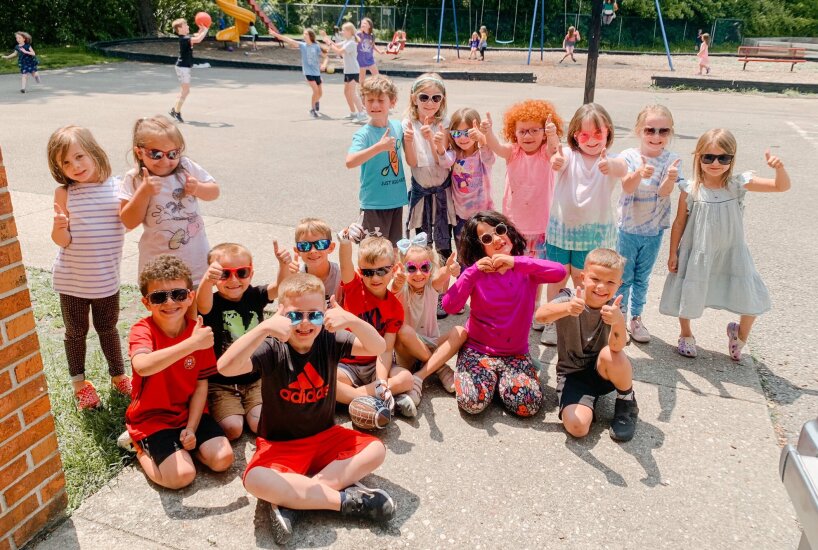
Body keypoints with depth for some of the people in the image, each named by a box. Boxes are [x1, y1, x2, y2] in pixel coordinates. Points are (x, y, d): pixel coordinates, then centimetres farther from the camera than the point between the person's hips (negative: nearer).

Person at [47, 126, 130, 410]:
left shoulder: (116, 187, -8)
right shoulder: (64, 193, -12)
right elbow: (62, 241, -11)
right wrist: (59, 227, -33)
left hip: (107, 278, 1)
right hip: (72, 280, -1)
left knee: (108, 329, 19)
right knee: (76, 332, 16)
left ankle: (118, 375, 38)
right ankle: (79, 382, 34)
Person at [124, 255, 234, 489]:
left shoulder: (199, 331, -7)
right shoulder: (143, 330, -18)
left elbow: (201, 385, -5)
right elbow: (142, 366, -43)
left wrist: (191, 428, -13)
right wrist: (192, 344, -45)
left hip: (189, 411, 3)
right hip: (152, 417, -3)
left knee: (222, 459, -14)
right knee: (182, 475, -19)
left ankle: (181, 440, 13)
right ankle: (142, 448, 10)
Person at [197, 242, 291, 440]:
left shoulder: (254, 296, -2)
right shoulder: (213, 302, -13)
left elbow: (279, 287, -18)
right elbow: (202, 305, -37)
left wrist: (284, 265, -41)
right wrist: (207, 280, -60)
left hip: (254, 379, 3)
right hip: (221, 383, -2)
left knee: (263, 425, -12)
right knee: (232, 429, -16)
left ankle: (245, 408, 21)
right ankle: (213, 410, 17)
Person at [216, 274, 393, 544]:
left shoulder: (330, 340, -8)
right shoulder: (272, 348, -17)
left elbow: (378, 347, -18)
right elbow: (226, 367, -33)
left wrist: (353, 321, -37)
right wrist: (264, 328, -45)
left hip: (326, 437, 4)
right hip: (279, 445, -3)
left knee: (375, 450, -18)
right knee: (255, 480, -33)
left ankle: (289, 498, -21)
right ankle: (346, 499, -22)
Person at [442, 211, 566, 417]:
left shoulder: (527, 269, -5)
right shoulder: (477, 273, -6)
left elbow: (559, 272, -26)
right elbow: (449, 306, -19)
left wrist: (516, 262, -32)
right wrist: (473, 271, -26)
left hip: (516, 353, 1)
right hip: (477, 350, -1)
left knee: (529, 405, -20)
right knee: (473, 402, -23)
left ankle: (502, 379, 11)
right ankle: (489, 377, 11)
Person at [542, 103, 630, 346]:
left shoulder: (610, 161, -6)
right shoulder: (569, 155, -5)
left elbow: (622, 168, -30)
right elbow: (559, 161, -29)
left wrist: (613, 167, -55)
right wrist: (556, 162, -55)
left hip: (593, 232, 0)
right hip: (561, 228, 1)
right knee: (558, 278, 10)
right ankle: (551, 322, 26)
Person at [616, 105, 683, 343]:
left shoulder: (671, 160, -6)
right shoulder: (629, 156, -11)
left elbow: (664, 192, -18)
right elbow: (626, 186, -25)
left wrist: (670, 178, -41)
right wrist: (640, 173, -47)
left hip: (654, 230, 2)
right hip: (628, 228, -2)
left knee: (642, 278, 15)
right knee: (623, 277, 9)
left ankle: (636, 318, 28)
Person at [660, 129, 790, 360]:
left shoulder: (738, 184, -11)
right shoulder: (691, 190, -14)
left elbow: (782, 186, -11)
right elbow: (679, 223, -4)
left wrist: (779, 167, -32)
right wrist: (673, 254, -1)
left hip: (731, 254, 1)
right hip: (697, 254, -1)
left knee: (752, 300, 2)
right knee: (687, 296, 11)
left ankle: (739, 333, 33)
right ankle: (686, 335, 40)